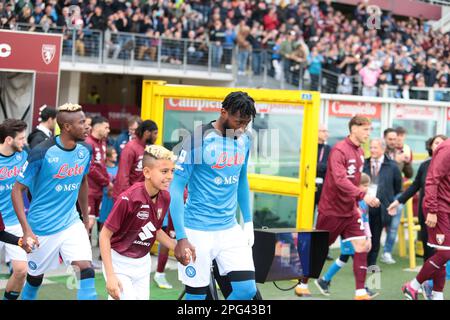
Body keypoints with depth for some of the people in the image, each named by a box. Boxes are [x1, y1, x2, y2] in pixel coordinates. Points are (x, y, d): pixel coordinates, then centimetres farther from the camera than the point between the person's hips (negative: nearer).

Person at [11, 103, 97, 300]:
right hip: (42, 229, -4)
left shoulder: (85, 150, -2)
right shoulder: (42, 154, -20)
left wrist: (86, 217, 23)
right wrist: (26, 230, -21)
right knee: (35, 277, 14)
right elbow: (17, 190, -14)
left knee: (86, 270, -13)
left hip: (72, 224, 4)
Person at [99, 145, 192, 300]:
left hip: (143, 262, 6)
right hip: (119, 262, -6)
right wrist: (110, 275, -23)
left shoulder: (165, 197, -6)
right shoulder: (128, 199, -26)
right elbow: (105, 235, -19)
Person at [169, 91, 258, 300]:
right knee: (196, 294, 2)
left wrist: (248, 222, 17)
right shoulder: (198, 140, -13)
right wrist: (181, 237, -17)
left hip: (230, 229, 6)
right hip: (198, 232, -5)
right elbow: (176, 187, -13)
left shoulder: (244, 140, 6)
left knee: (247, 289, -3)